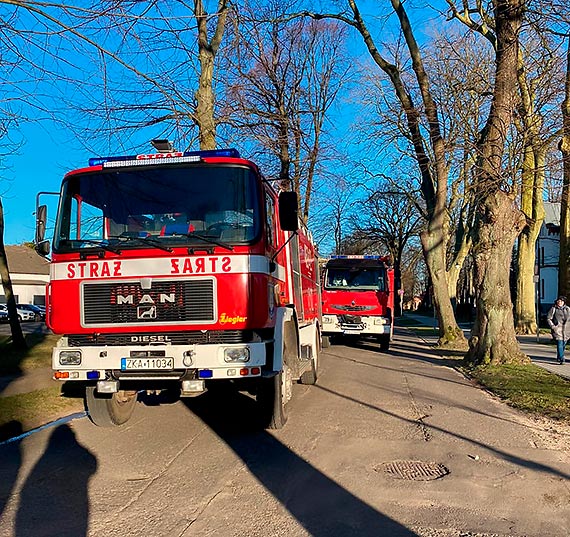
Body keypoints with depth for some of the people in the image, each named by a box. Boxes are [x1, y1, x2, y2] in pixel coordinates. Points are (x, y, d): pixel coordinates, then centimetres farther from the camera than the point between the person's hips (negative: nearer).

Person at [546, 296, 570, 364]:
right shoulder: (553, 309, 1)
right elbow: (548, 318, 2)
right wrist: (552, 326, -9)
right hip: (557, 330, -4)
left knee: (563, 345, 11)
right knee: (560, 344, -13)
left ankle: (558, 358, 29)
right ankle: (561, 359, -13)